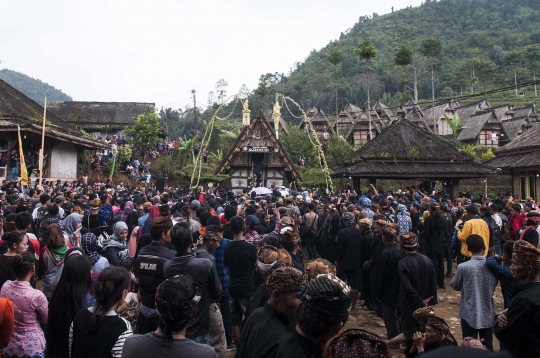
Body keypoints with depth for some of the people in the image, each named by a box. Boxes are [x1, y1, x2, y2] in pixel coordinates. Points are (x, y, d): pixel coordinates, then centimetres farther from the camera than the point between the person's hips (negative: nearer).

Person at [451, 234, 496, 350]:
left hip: (470, 315, -3)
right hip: (488, 314, 3)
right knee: (488, 347, 16)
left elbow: (455, 286, 0)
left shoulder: (463, 267, -16)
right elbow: (493, 287, 10)